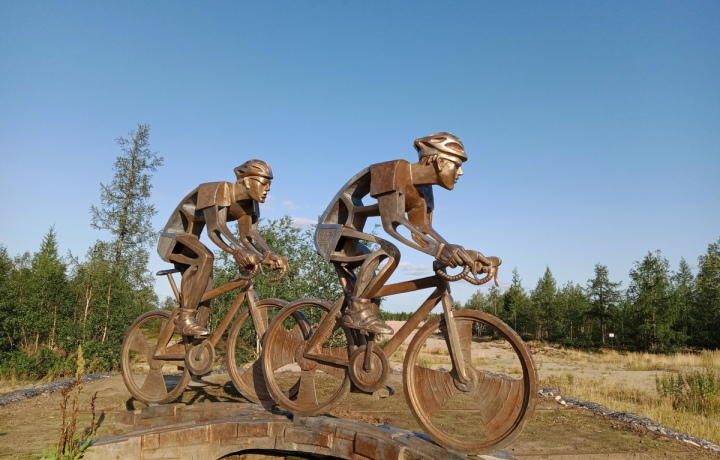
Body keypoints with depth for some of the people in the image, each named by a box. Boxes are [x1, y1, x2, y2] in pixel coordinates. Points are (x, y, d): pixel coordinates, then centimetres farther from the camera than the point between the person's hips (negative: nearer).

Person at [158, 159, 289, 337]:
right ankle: (185, 318, -28)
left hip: (192, 240, 8)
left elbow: (248, 235, -14)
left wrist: (271, 255, -31)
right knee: (206, 257, -35)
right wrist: (238, 253, -58)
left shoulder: (249, 204, -4)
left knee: (205, 294, 4)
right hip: (176, 237, -8)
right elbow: (216, 229, -42)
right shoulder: (218, 191, -29)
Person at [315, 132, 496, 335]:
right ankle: (357, 311, -20)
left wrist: (462, 254, -16)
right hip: (334, 233, -10)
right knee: (389, 253, -29)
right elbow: (391, 223, -37)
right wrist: (439, 249, -47)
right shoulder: (396, 170, -24)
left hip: (349, 240, 10)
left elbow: (422, 231, -3)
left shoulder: (422, 191, 4)